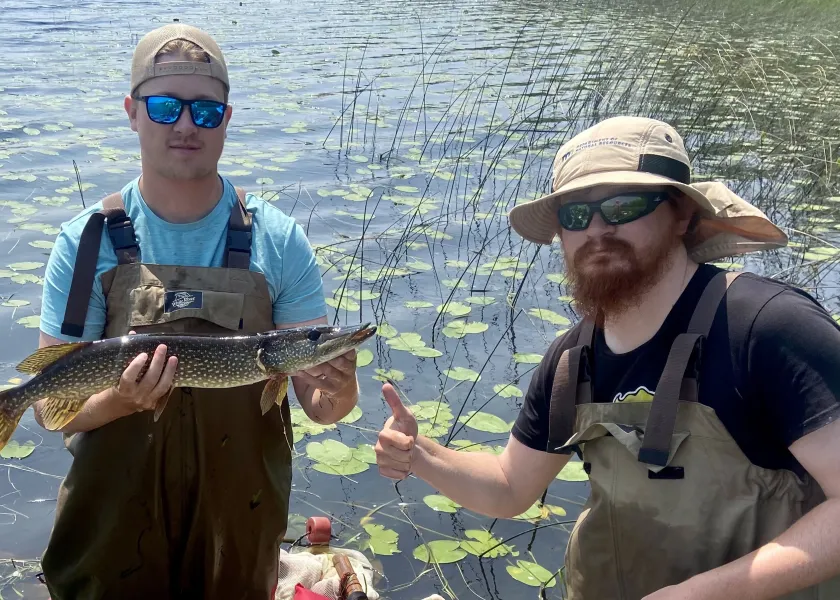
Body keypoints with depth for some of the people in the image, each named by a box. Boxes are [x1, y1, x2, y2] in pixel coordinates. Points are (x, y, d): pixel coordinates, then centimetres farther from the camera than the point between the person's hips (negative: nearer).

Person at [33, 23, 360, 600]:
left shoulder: (279, 240, -9)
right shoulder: (87, 242, -10)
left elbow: (318, 401, -7)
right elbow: (54, 404, -9)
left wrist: (338, 390, -29)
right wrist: (120, 400, -28)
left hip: (242, 520, 1)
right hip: (114, 518, 0)